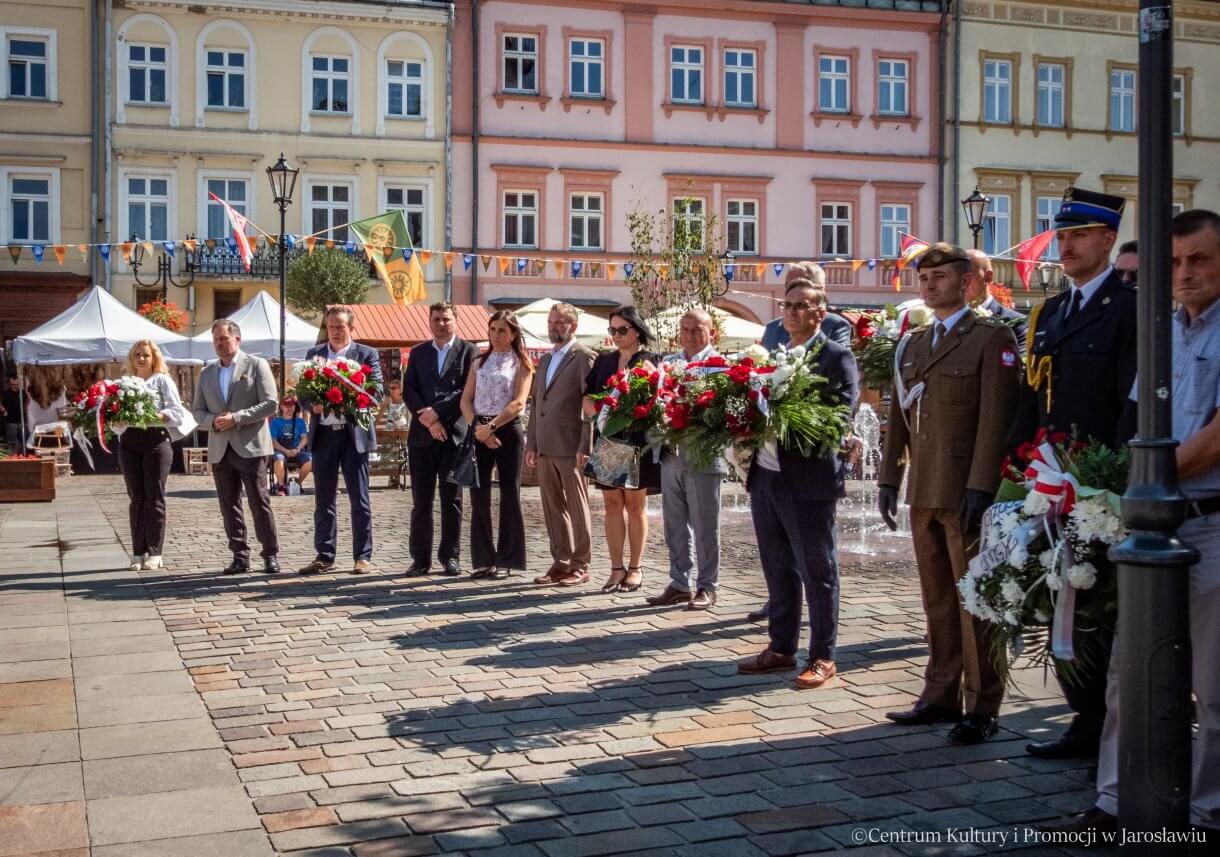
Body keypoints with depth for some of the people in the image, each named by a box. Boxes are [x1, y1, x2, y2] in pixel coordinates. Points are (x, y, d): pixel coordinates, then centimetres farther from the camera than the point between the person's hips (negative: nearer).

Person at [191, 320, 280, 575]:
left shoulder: (257, 365, 1)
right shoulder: (206, 373, 16)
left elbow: (270, 404, -7)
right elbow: (197, 410, 16)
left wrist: (237, 418, -15)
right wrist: (213, 421, -6)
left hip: (250, 447, -5)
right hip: (219, 450, 5)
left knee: (259, 502, -5)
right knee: (229, 504, 5)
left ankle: (271, 555, 2)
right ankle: (240, 556, 11)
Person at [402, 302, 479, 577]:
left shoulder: (468, 351, 4)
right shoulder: (418, 353, 15)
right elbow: (408, 392, 6)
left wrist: (437, 412, -13)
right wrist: (428, 419, -9)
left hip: (454, 434, -2)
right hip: (421, 436, 3)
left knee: (452, 500, 3)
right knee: (421, 501, 3)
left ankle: (450, 556, 11)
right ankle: (421, 559, 7)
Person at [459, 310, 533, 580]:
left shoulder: (521, 364, 3)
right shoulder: (479, 363, 14)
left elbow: (518, 402, -8)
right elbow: (466, 400, 7)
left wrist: (491, 427, -16)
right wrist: (477, 427, -10)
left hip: (507, 430, -3)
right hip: (479, 432, 4)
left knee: (509, 494, -1)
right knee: (479, 495, 2)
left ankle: (506, 560, 6)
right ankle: (483, 559, 9)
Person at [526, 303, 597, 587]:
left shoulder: (584, 357, -5)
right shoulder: (545, 360, 18)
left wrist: (585, 448, -16)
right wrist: (531, 444, 12)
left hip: (571, 448, -7)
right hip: (545, 449, 7)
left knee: (577, 508, 1)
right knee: (552, 508, 10)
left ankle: (580, 566, 8)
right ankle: (560, 563, 17)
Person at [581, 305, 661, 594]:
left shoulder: (650, 361, 1)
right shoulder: (603, 361, 14)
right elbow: (587, 398, 9)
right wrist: (598, 412, -9)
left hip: (638, 441, -4)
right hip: (607, 440, 4)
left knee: (635, 503, 2)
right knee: (612, 502, 5)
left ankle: (635, 568, 9)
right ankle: (617, 568, 10)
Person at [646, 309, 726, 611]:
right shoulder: (668, 363, 13)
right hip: (670, 455, 5)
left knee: (705, 526, 4)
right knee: (674, 525, 11)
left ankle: (706, 586, 13)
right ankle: (680, 584, 21)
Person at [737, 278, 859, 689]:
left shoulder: (837, 357, -5)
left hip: (808, 479, -7)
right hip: (765, 475, 7)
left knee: (817, 573, 2)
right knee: (778, 571, 15)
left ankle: (822, 657, 11)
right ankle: (781, 648, 25)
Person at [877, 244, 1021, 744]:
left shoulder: (992, 338, -4)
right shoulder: (912, 345, 17)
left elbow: (995, 419, -12)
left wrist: (980, 489, -18)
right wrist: (889, 479, 11)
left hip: (966, 492, -6)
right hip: (924, 493, 6)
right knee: (937, 601, 12)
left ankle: (982, 708, 8)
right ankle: (941, 697, 21)